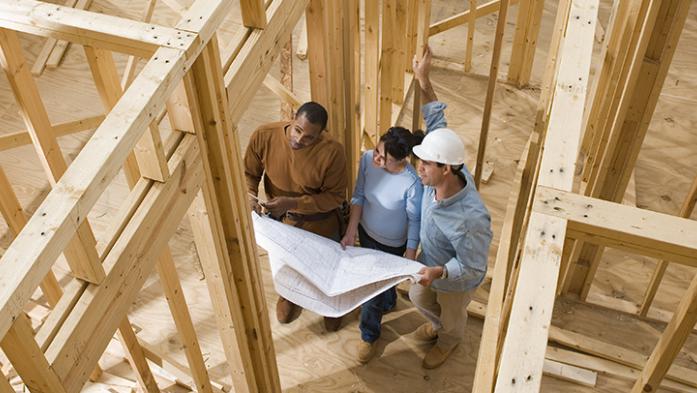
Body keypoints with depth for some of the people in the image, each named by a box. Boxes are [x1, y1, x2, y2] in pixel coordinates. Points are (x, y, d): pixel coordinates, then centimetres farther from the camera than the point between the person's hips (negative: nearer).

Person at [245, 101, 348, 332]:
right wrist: (249, 194, -31)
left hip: (319, 222, -2)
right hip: (280, 218, 3)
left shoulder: (332, 152, -33)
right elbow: (249, 173, -9)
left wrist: (292, 203, -32)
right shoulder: (264, 136, -25)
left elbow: (335, 196, -22)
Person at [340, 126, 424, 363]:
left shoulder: (412, 183, -36)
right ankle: (388, 301, 65)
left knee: (373, 289, 12)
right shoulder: (368, 159, -23)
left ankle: (369, 336, 41)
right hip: (366, 231, 5)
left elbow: (414, 221, -21)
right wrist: (351, 232, -12)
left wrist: (410, 259, -16)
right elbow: (358, 197, -9)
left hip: (392, 245, -5)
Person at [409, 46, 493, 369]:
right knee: (419, 298, 34)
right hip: (430, 264, 7)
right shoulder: (444, 173, -28)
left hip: (455, 280, -6)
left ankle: (448, 341, 62)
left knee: (452, 316, 28)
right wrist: (423, 80, -19)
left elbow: (472, 267, -32)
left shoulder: (470, 218, -47)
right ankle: (437, 324, 66)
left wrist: (439, 272, -48)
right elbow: (437, 123, -16)